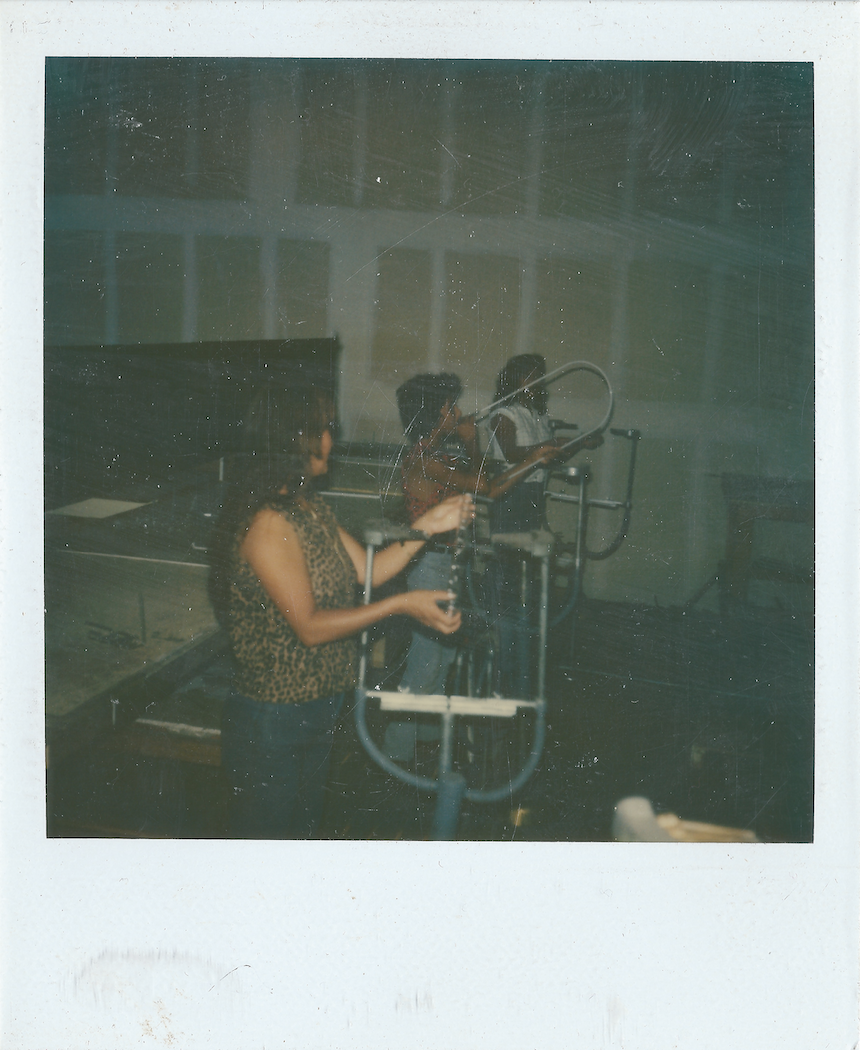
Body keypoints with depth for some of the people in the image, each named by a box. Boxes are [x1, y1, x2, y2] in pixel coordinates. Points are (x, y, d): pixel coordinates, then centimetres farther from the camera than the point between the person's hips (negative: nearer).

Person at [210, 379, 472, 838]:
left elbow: (367, 570, 8)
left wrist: (428, 525, 2)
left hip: (317, 709, 9)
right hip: (270, 718, -9)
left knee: (302, 828, 24)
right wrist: (402, 604, -25)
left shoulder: (313, 508, 7)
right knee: (264, 834, 8)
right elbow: (310, 627, -25)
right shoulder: (267, 523, -23)